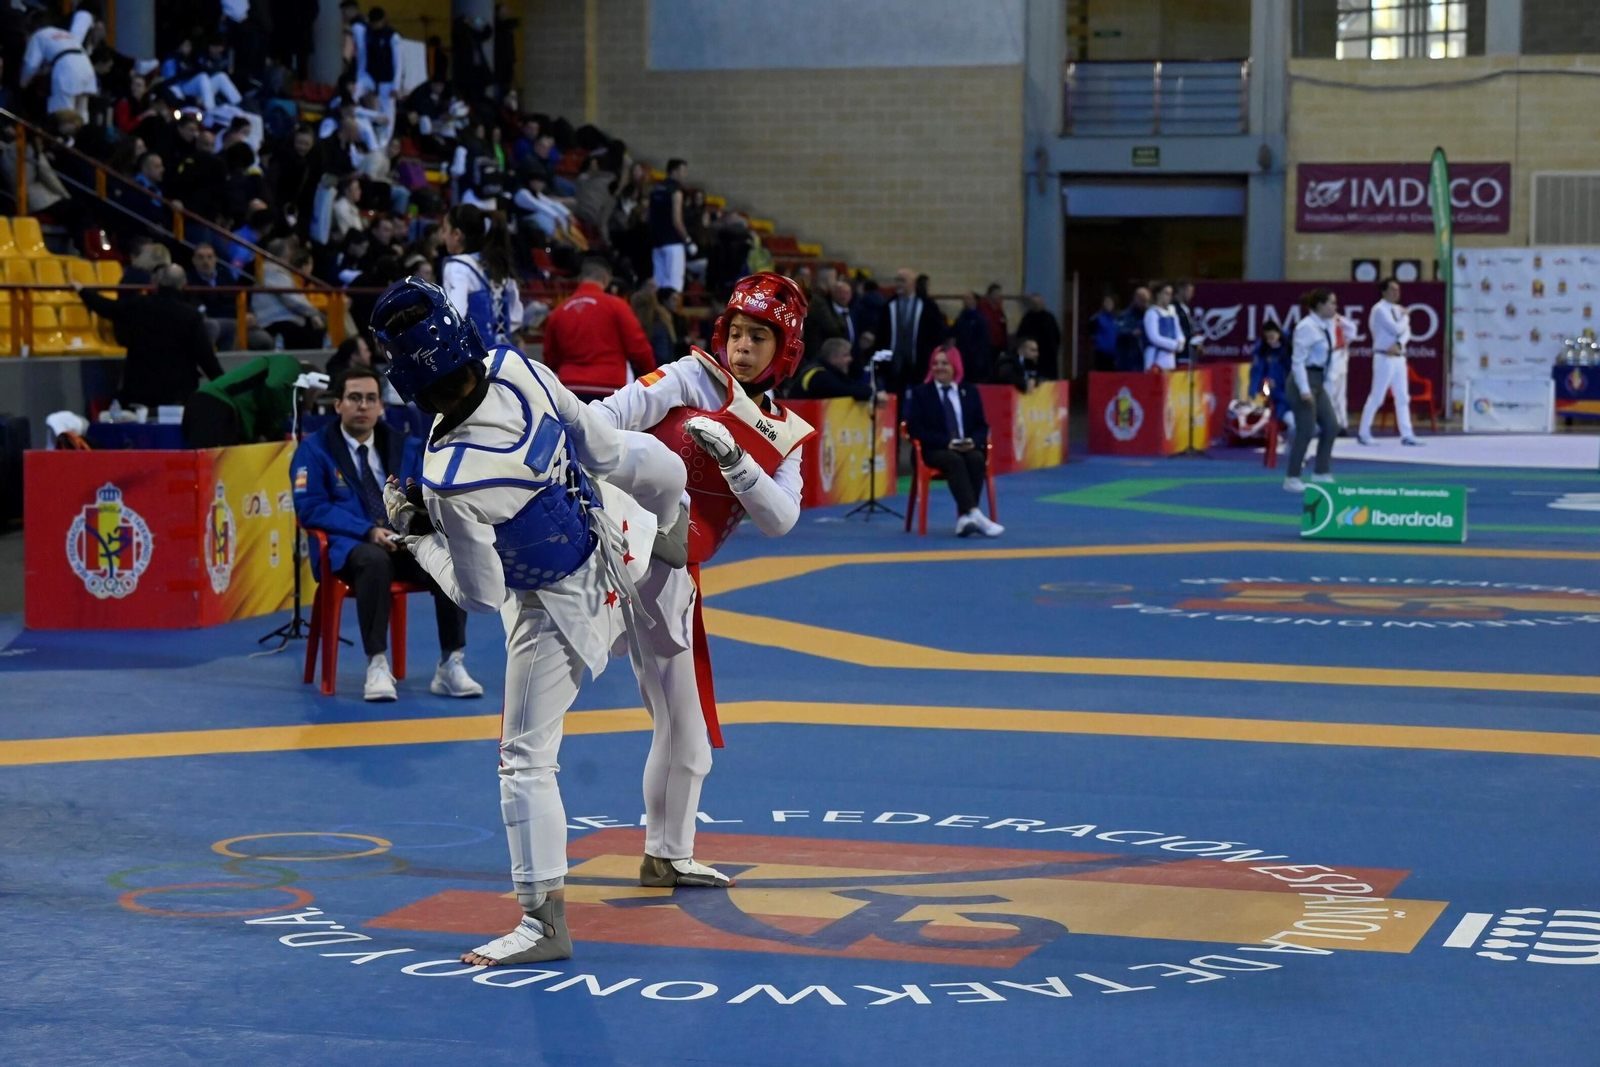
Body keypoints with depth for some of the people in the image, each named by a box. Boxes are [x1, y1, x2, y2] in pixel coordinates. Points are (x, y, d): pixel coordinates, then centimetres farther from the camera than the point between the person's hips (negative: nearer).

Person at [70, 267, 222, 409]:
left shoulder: (136, 306, -2)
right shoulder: (191, 316, -10)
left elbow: (104, 306, 15)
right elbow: (206, 356, -10)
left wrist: (81, 290, 33)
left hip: (139, 389, 3)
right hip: (177, 394, -3)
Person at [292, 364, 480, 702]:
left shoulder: (403, 446, 14)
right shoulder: (314, 450, 3)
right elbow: (310, 508, -7)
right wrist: (368, 532, -19)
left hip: (406, 544, 4)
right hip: (349, 547, -3)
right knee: (375, 560, -39)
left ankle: (451, 664, -24)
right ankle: (377, 666, -35)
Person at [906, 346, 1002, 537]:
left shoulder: (970, 391, 15)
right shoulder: (921, 393, 7)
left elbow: (982, 426, 12)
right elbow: (915, 428, -3)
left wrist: (974, 441, -13)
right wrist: (946, 442, -16)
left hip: (968, 447, 3)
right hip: (935, 450, -3)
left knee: (977, 459, -33)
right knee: (955, 461, -37)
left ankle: (964, 517, -36)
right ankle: (974, 514, -50)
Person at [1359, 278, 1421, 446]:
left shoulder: (1399, 309, 14)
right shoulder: (1380, 309, -10)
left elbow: (1406, 332, 5)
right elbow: (1396, 329, -18)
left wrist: (1399, 344, -15)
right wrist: (1405, 317, -1)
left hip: (1399, 357, 8)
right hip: (1385, 358, -8)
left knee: (1402, 398, 5)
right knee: (1376, 397, -5)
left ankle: (1406, 435, 5)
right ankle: (1364, 433, 2)